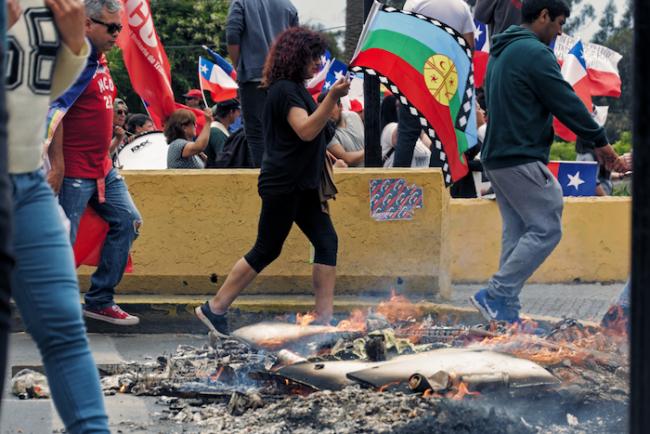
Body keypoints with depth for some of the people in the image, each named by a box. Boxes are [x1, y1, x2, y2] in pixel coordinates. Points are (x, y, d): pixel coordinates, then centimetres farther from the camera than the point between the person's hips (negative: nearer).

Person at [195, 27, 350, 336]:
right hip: (282, 184, -10)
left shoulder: (294, 88, 17)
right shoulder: (285, 90, -14)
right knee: (267, 250, -3)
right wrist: (333, 97, -36)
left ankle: (323, 318, -4)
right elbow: (306, 130, -28)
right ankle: (214, 308, 6)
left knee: (327, 242, -1)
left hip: (301, 185, 10)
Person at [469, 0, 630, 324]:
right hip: (522, 160, -10)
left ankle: (507, 312, 8)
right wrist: (601, 142, -1)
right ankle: (496, 295, -10)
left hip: (496, 159, 10)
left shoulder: (500, 52, 17)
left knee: (516, 232, 11)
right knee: (546, 229, -6)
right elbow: (566, 103, -13)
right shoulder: (535, 53, -14)